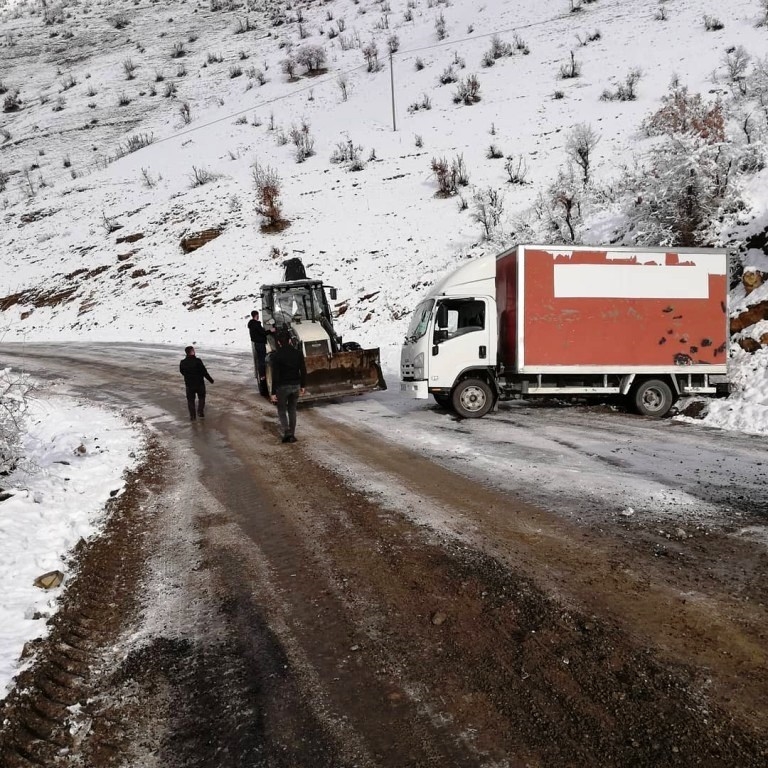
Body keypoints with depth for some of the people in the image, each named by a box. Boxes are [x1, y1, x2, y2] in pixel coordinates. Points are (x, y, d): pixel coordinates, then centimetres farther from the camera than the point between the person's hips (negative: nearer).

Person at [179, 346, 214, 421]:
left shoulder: (182, 363, -8)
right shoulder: (198, 361, -20)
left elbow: (182, 372, 7)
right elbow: (204, 372, -16)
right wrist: (210, 379, -2)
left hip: (189, 384, 2)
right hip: (200, 383, -2)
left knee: (190, 400, 15)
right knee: (201, 398, 20)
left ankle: (192, 416, 17)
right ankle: (200, 412, 13)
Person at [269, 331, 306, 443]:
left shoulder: (276, 355, -13)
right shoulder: (298, 353, -2)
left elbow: (275, 375, -14)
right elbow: (303, 371, 2)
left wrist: (273, 392, -10)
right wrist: (303, 386, 14)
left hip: (282, 387, -3)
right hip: (295, 385, 4)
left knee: (282, 410, 11)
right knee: (292, 410, 17)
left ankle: (287, 433, -7)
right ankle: (292, 435, 18)